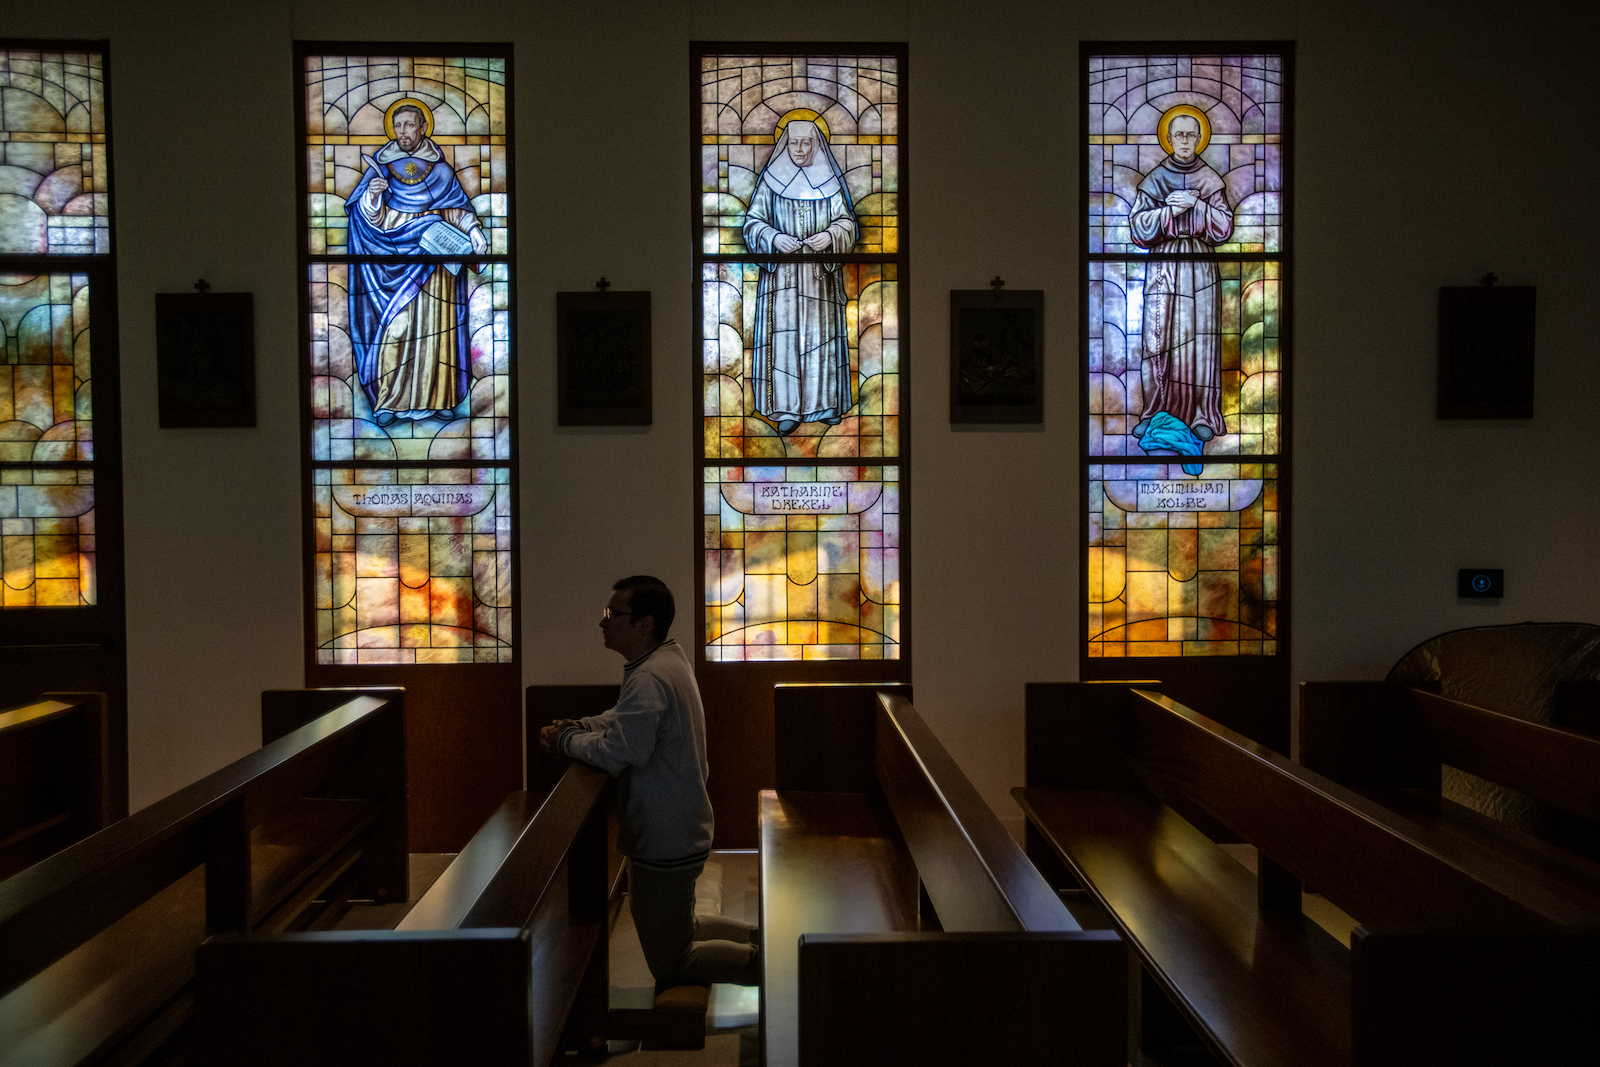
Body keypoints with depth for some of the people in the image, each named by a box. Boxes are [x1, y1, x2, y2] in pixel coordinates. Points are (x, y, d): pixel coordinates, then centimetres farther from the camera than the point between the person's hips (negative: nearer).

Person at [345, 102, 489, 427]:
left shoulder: (441, 171, 11)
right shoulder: (380, 168, 7)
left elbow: (458, 209, 12)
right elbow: (371, 217, 0)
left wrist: (474, 233, -5)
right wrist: (372, 196, -20)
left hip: (433, 262, 1)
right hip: (394, 265, -1)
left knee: (435, 327, -2)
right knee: (394, 326, -9)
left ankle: (436, 399, 3)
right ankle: (389, 401, -7)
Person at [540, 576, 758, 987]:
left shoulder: (649, 678, -27)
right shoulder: (671, 654, 5)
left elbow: (617, 752, -34)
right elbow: (625, 718, 18)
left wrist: (564, 741, -17)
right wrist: (575, 726, 1)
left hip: (664, 843, -10)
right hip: (681, 831, 10)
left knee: (671, 967, 5)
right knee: (681, 928, 29)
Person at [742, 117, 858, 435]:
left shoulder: (830, 180, 6)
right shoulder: (771, 179, 3)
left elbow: (847, 222, 6)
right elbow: (753, 222, 2)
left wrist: (830, 235, -15)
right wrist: (775, 238, -17)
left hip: (822, 275, 1)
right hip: (783, 274, -1)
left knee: (822, 334, 2)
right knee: (784, 336, -6)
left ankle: (825, 402, 11)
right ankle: (787, 408, -3)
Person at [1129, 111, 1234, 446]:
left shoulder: (1211, 180, 7)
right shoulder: (1154, 179, 7)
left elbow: (1224, 228, 1)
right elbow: (1138, 227, -1)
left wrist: (1196, 205, -10)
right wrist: (1170, 210, -12)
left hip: (1199, 267, 0)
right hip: (1162, 265, 0)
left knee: (1199, 337, -4)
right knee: (1158, 337, -4)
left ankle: (1201, 414, 1)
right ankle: (1155, 410, 4)